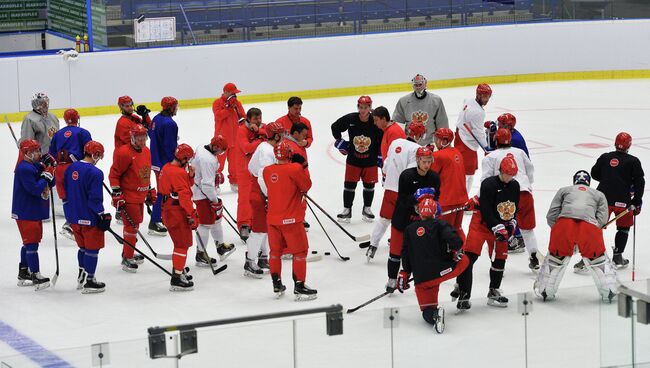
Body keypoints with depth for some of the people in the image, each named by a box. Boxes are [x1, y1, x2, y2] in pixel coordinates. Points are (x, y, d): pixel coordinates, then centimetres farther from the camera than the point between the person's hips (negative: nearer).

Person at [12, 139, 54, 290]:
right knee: (32, 243, -9)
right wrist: (46, 175, -17)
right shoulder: (24, 169, -19)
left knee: (29, 243, 17)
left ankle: (23, 274, 27)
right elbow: (35, 189, -26)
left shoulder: (36, 166, 11)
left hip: (35, 212, 10)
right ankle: (36, 277, -9)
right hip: (25, 213, -10)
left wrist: (51, 171, -7)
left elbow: (50, 184, 11)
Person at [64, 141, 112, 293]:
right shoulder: (95, 173, -19)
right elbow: (95, 198, -21)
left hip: (74, 216, 8)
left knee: (83, 247, 22)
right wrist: (102, 216, -12)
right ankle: (89, 282, 7)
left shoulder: (71, 168, 5)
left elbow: (65, 193, 13)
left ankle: (81, 278, 30)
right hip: (90, 218, -8)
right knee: (92, 249, 3)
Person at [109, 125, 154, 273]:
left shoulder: (146, 151, 9)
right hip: (128, 196, -9)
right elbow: (114, 174, -16)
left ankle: (128, 252, 34)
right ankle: (127, 259, -3)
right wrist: (116, 195, -19)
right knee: (131, 226, -9)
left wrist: (150, 191, 23)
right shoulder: (124, 153, -18)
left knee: (135, 224, 19)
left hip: (140, 196, 9)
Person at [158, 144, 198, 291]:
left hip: (169, 210, 10)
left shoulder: (167, 168, 11)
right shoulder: (179, 173, -19)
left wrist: (190, 176, 1)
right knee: (182, 244, -7)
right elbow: (184, 195, -22)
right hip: (177, 212, -10)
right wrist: (191, 215, -19)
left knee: (181, 242, 24)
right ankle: (177, 279, -9)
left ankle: (178, 270, 37)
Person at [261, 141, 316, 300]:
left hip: (272, 219, 6)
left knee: (276, 250, 18)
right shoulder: (295, 169, -17)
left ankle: (277, 285, 25)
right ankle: (299, 287, 4)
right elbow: (306, 186, -7)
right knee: (300, 251, 5)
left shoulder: (267, 171, 1)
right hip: (290, 219, -6)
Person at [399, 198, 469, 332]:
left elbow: (406, 255, 13)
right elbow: (454, 239, -16)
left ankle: (433, 314, -28)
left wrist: (404, 274, 21)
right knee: (464, 260, 25)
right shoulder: (439, 224, 1)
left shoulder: (409, 229, 12)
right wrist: (455, 251, 3)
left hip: (420, 279, 2)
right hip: (439, 270, -2)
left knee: (428, 313, 6)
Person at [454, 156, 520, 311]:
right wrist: (498, 228, -24)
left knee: (500, 257, 9)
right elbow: (486, 212, -23)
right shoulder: (489, 185, -21)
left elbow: (514, 208, 12)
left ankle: (493, 292, 24)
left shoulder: (514, 186, 1)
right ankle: (463, 292, -16)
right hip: (481, 222, -6)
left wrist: (511, 225, 0)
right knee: (469, 255, -15)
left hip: (501, 225, 6)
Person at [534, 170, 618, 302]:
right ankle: (609, 291, 17)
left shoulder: (563, 190, 31)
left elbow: (551, 215, 20)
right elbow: (602, 218, 17)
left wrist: (557, 229, 33)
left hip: (564, 222, 0)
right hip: (589, 224, 0)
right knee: (597, 257, 18)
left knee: (556, 256, 17)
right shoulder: (599, 194, 33)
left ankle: (545, 291, 22)